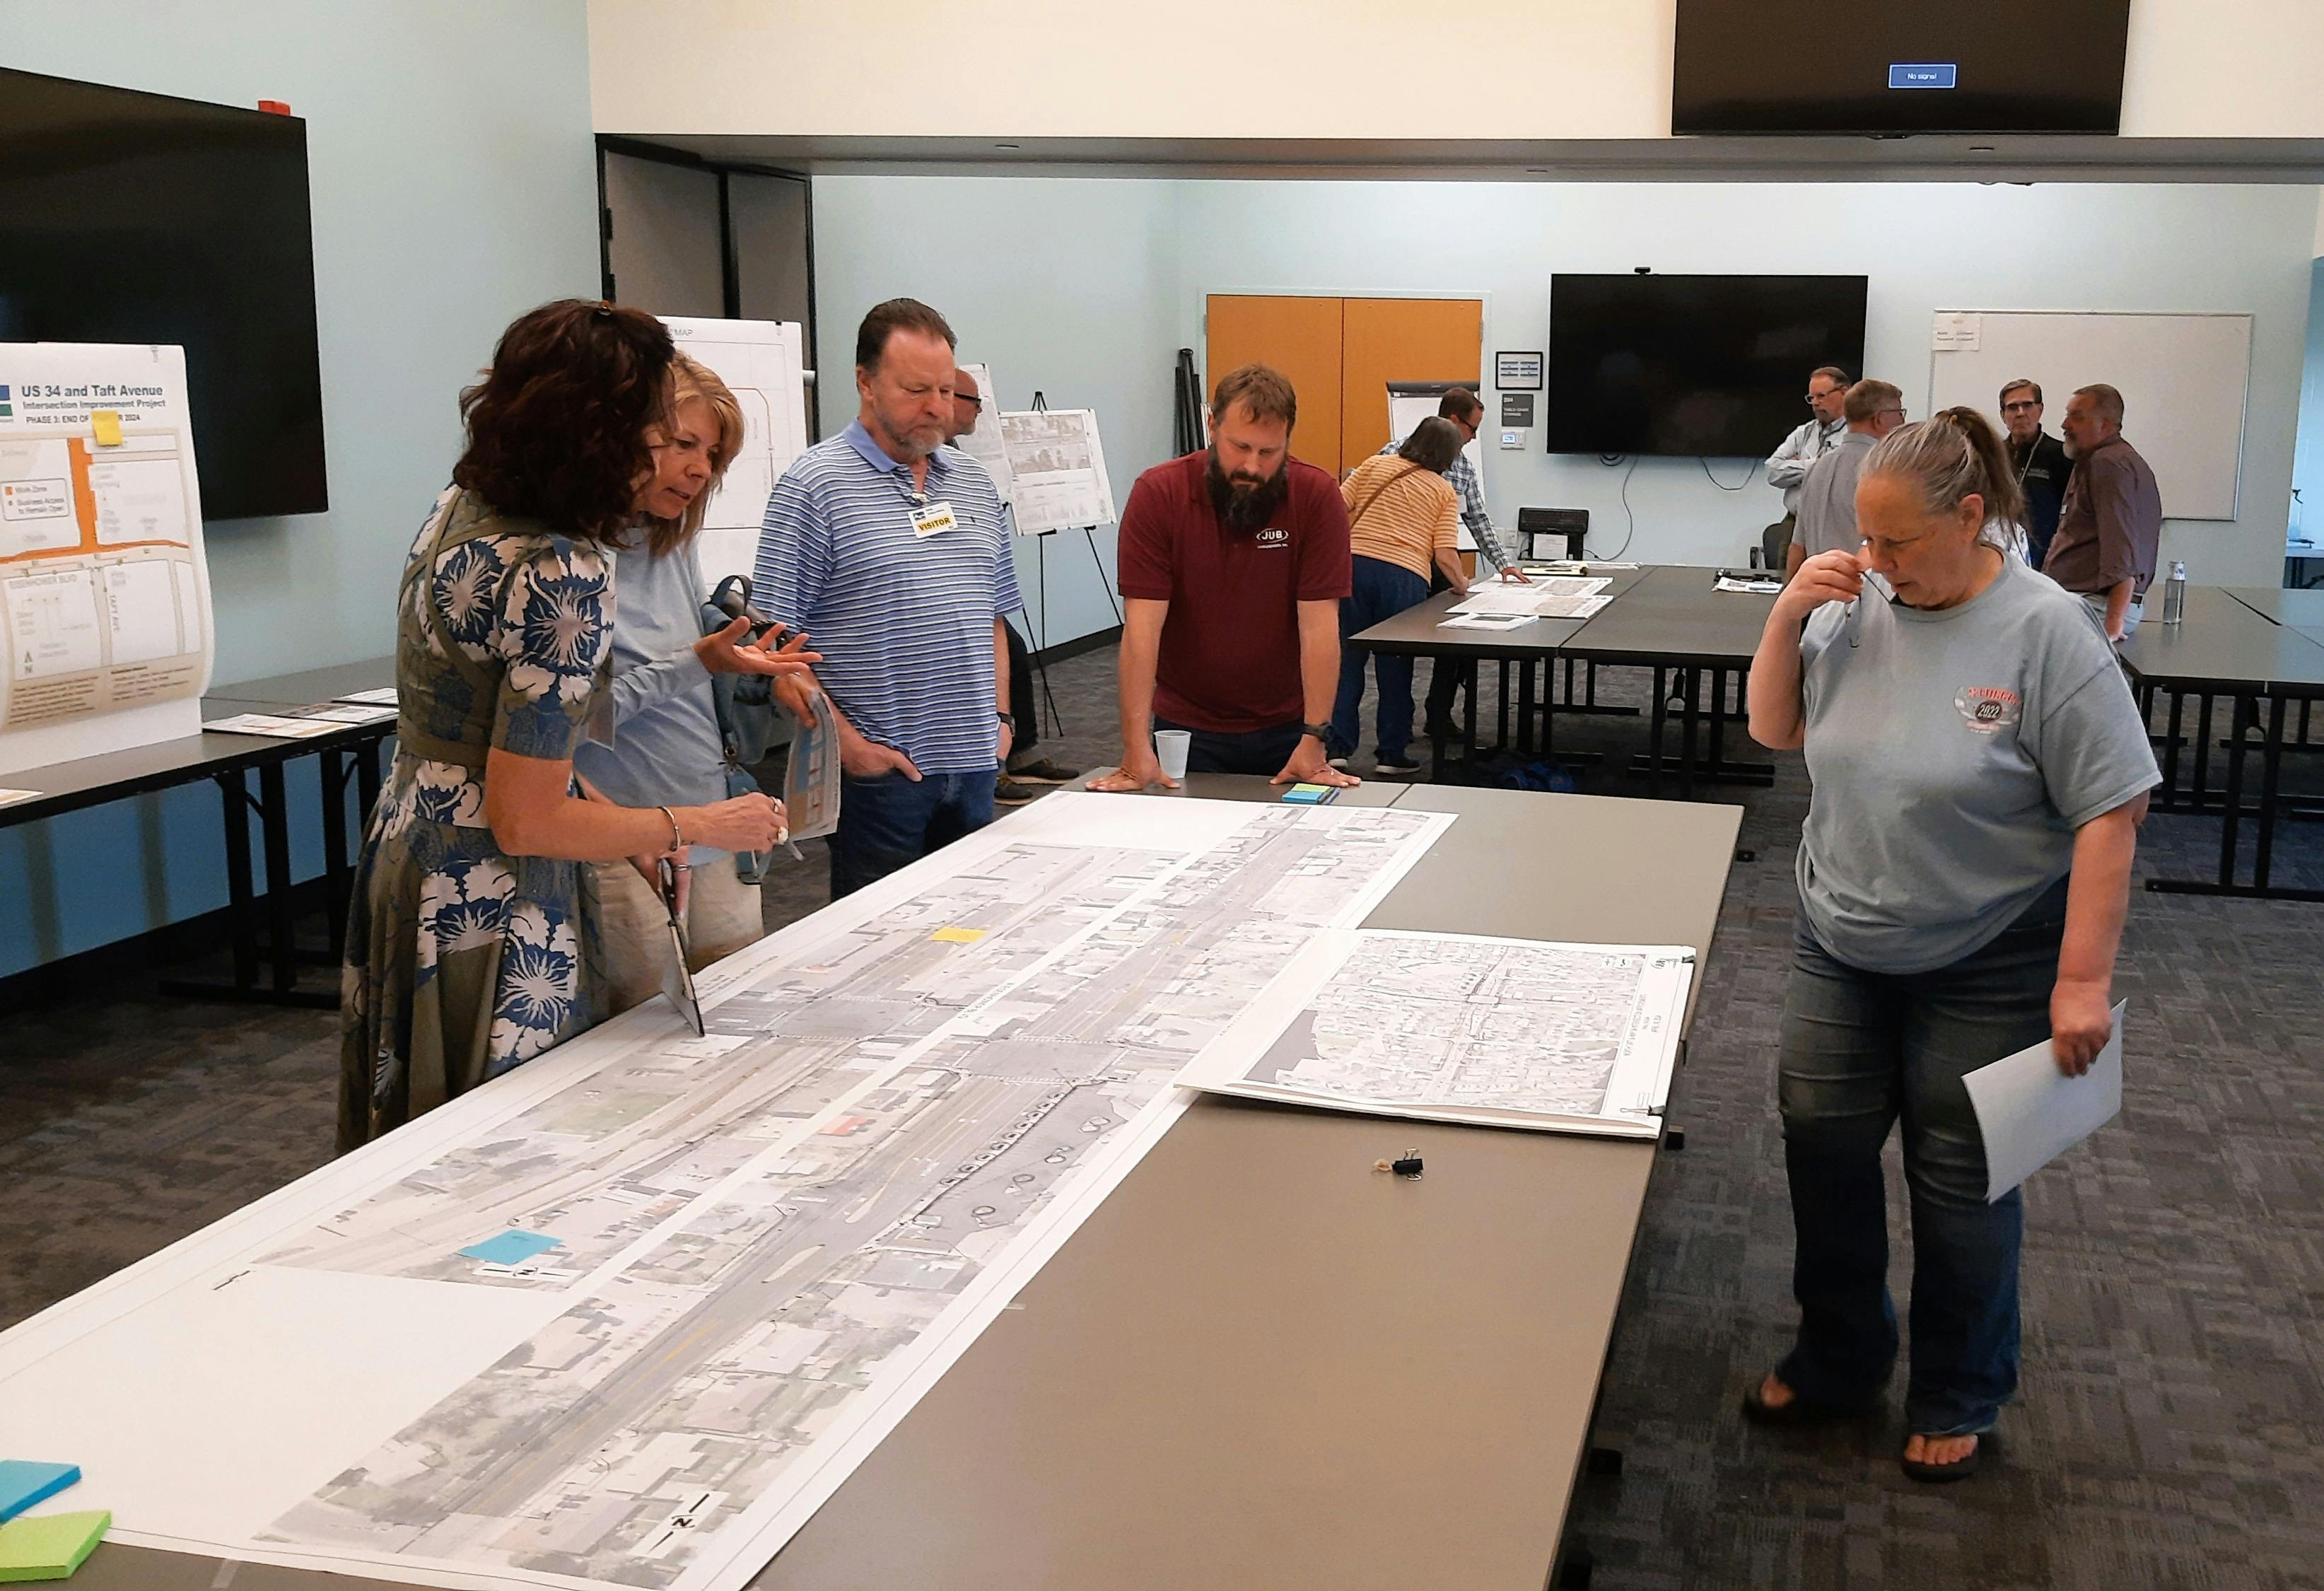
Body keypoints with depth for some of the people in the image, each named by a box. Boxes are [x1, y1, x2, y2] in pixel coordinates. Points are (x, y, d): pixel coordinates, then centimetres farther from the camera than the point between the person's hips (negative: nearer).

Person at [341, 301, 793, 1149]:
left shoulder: (460, 507, 2)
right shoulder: (565, 578, -24)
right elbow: (524, 822, -22)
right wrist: (699, 827, -12)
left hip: (405, 857, 9)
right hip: (490, 915, -9)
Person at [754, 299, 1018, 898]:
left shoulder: (974, 482, 13)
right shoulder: (814, 486, -8)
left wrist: (1000, 716, 10)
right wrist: (845, 742, -15)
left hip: (974, 764, 6)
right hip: (880, 769, -6)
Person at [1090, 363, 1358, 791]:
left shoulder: (1317, 496, -12)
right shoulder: (1158, 494, -14)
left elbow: (1319, 625, -15)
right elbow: (1142, 627, -18)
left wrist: (1313, 742, -22)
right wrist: (1136, 750, -24)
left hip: (1285, 728, 1)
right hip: (1186, 729, 0)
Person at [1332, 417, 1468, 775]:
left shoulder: (1374, 465, 12)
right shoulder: (1444, 492, 7)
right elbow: (1445, 556, -1)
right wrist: (1463, 586, 16)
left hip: (1354, 567, 2)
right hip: (1404, 576, -2)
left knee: (1347, 658, 9)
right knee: (1395, 665, 9)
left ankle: (1337, 746, 7)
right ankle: (1392, 753, 13)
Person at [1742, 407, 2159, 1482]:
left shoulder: (2045, 634, -18)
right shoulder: (1857, 608, -4)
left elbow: (2110, 814, -17)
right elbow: (1773, 730, 6)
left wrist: (2083, 981, -20)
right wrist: (1788, 619, -11)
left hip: (1985, 970, -4)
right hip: (1839, 950, 5)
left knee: (1961, 1184, 9)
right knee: (1822, 1148, 12)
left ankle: (1958, 1399, 32)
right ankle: (1837, 1361, 34)